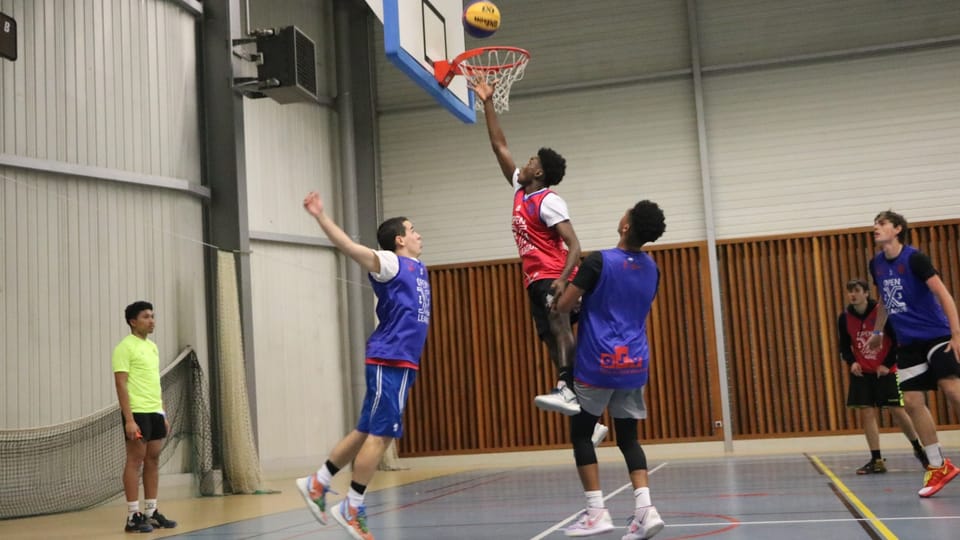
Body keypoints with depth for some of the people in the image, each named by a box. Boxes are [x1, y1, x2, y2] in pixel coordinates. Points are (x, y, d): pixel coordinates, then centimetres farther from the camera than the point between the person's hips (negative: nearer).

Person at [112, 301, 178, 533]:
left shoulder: (152, 347, 16)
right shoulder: (125, 347, -8)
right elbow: (121, 385, -14)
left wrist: (163, 414, 17)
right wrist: (129, 419, -20)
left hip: (155, 412, 8)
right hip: (137, 412, -8)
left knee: (153, 460, 8)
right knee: (135, 461, -4)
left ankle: (151, 512, 14)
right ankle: (133, 516, 0)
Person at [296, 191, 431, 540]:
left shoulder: (418, 267, 16)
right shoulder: (390, 264, -8)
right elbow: (350, 247, -21)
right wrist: (320, 217, -30)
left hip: (402, 363, 9)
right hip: (389, 361, -9)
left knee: (367, 432, 11)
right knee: (380, 434, -8)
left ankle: (317, 483, 19)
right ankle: (351, 508, -2)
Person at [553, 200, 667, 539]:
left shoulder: (599, 261, -10)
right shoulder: (652, 270, 8)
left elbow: (563, 307, -8)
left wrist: (573, 299, 16)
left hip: (598, 363, -5)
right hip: (635, 365, 5)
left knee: (581, 434, 8)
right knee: (628, 438, 11)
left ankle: (596, 512, 3)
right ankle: (645, 508, -4)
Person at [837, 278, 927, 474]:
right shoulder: (845, 318, -3)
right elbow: (844, 347, 8)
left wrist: (888, 364, -13)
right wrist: (851, 362, -10)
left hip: (885, 371, -3)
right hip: (861, 373, 3)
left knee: (897, 411, -2)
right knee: (866, 413, -4)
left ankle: (918, 449, 22)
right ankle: (876, 460, 2)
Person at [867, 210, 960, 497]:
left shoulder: (914, 258, -13)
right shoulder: (876, 264, 6)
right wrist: (878, 332, 25)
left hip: (936, 335, -6)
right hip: (908, 342, 6)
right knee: (911, 401, -1)